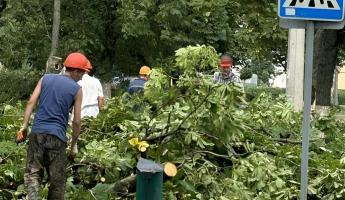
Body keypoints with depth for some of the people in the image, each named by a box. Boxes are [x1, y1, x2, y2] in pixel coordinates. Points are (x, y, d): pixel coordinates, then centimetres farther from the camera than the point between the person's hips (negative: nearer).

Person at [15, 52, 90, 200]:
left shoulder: (46, 78, 11)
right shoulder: (77, 89, 3)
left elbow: (31, 102, 3)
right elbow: (76, 121, 3)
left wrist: (24, 126, 6)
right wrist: (74, 145, 12)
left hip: (37, 132, 2)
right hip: (57, 136, -2)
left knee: (33, 173, 3)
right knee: (57, 179, 9)